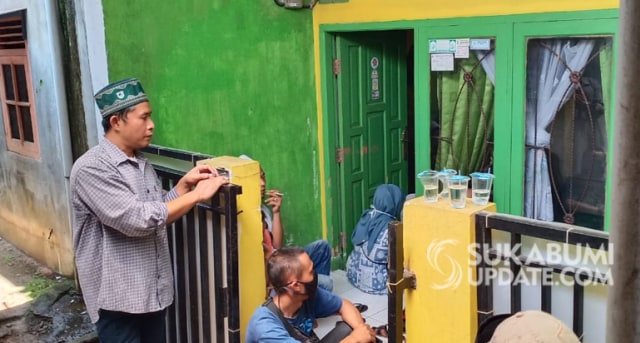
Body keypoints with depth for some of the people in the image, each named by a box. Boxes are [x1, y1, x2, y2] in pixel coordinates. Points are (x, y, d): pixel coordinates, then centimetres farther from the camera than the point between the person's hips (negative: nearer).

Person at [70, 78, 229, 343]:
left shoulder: (141, 164, 8)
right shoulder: (91, 168, -18)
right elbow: (137, 219, -26)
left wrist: (184, 184, 0)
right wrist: (197, 195, -21)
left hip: (154, 291, 8)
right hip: (118, 297, -8)